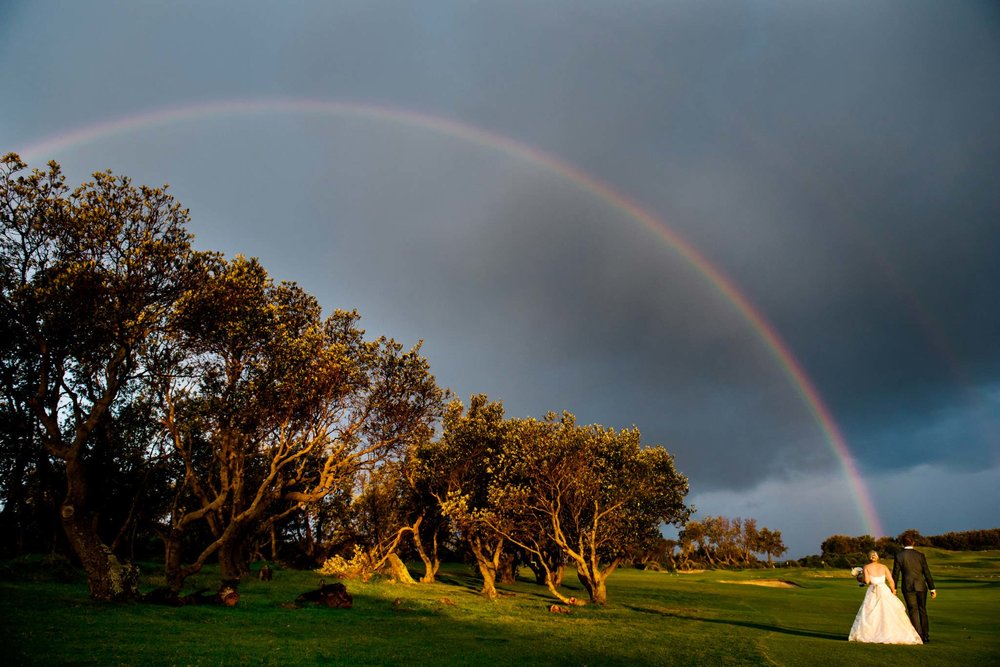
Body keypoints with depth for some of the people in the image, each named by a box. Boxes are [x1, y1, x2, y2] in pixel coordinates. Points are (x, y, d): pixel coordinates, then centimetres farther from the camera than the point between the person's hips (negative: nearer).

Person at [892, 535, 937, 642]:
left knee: (913, 611, 4)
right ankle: (926, 635, 20)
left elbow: (895, 573, -2)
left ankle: (919, 636, 1)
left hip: (908, 587, -2)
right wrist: (932, 588, 6)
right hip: (921, 586, 2)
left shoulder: (899, 556, -5)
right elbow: (927, 572, -1)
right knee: (922, 610, 16)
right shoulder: (920, 555, -1)